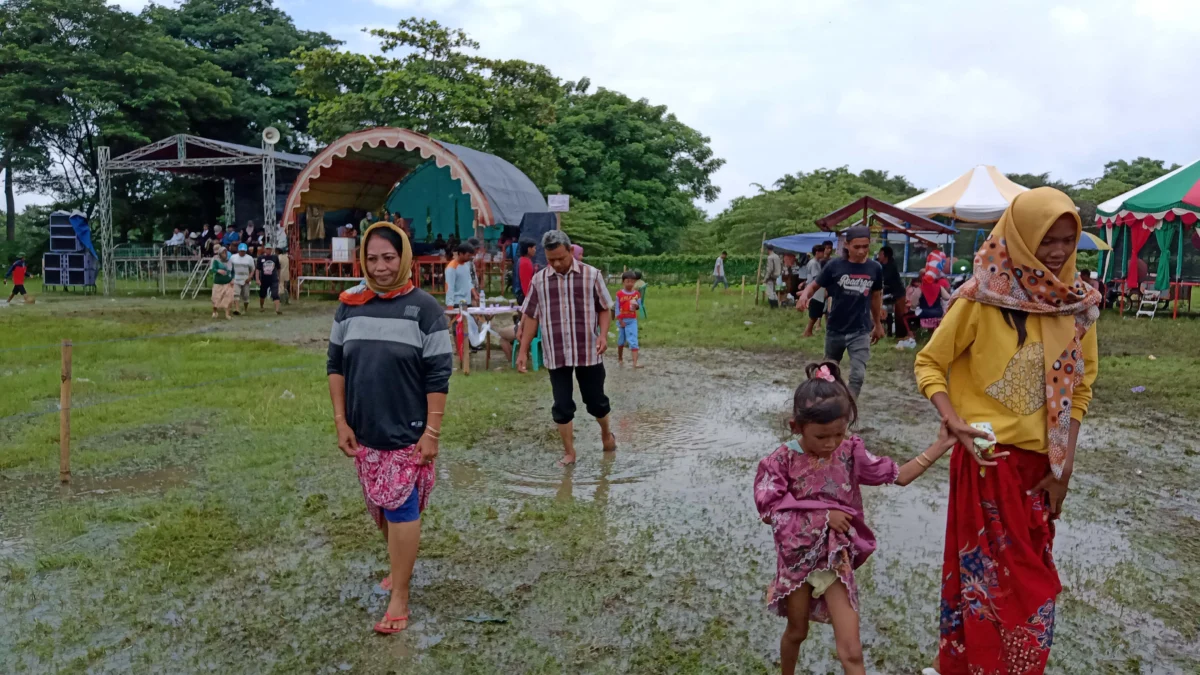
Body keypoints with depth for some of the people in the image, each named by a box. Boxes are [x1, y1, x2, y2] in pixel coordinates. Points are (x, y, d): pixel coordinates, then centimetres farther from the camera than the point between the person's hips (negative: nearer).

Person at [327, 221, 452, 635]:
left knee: (400, 508, -3)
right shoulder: (349, 305, 2)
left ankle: (399, 598, 8)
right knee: (380, 508, 17)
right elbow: (336, 365, 8)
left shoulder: (424, 308, -11)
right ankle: (400, 566, 41)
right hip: (364, 432, 5)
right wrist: (340, 421, 2)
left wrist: (432, 431, -13)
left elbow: (438, 376, -10)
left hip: (407, 432, -5)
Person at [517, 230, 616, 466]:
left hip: (589, 352, -1)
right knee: (562, 405, 4)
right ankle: (569, 452, 18)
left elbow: (605, 309, 3)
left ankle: (606, 433, 39)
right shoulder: (538, 280, 1)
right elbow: (531, 317, 5)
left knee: (595, 400, 11)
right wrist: (523, 351, 3)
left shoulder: (592, 275, -3)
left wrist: (603, 335, -14)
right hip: (556, 355, 1)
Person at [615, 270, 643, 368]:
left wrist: (636, 305, -19)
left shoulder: (636, 294, 0)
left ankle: (635, 363, -19)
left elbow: (639, 305, 5)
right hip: (622, 320, 0)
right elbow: (617, 308, -4)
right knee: (621, 341, 15)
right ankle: (620, 358, 37)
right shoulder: (619, 294, -4)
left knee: (633, 341, -11)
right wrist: (620, 320, -9)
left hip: (632, 320, 0)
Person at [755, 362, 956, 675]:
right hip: (797, 558, -1)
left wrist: (940, 446, -9)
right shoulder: (783, 460, -16)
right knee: (796, 631, 22)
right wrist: (822, 515, -19)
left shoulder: (850, 452, -8)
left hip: (836, 558, 1)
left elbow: (899, 475, 0)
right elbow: (769, 511, -17)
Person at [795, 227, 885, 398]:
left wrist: (878, 325, 18)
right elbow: (815, 285, -3)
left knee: (858, 375, -10)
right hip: (835, 329, 0)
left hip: (860, 331, 0)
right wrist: (804, 295, -27)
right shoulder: (835, 266, -11)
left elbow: (876, 296, 10)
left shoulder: (875, 268, -5)